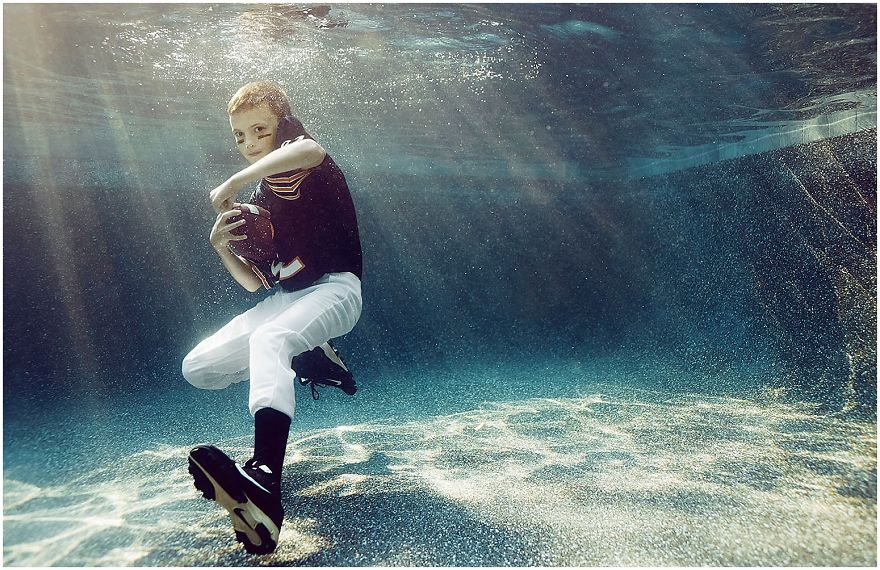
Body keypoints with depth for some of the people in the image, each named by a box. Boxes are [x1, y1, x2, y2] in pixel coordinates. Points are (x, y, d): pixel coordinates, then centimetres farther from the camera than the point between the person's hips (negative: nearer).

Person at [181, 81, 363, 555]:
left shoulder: (302, 168, 0)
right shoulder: (259, 197, 19)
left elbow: (310, 149, -32)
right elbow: (254, 283, 16)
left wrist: (233, 183, -26)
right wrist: (221, 244, -3)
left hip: (333, 289, -8)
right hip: (283, 300, 8)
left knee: (269, 340, -39)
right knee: (197, 369, -1)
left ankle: (264, 481, -57)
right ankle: (309, 360, 7)